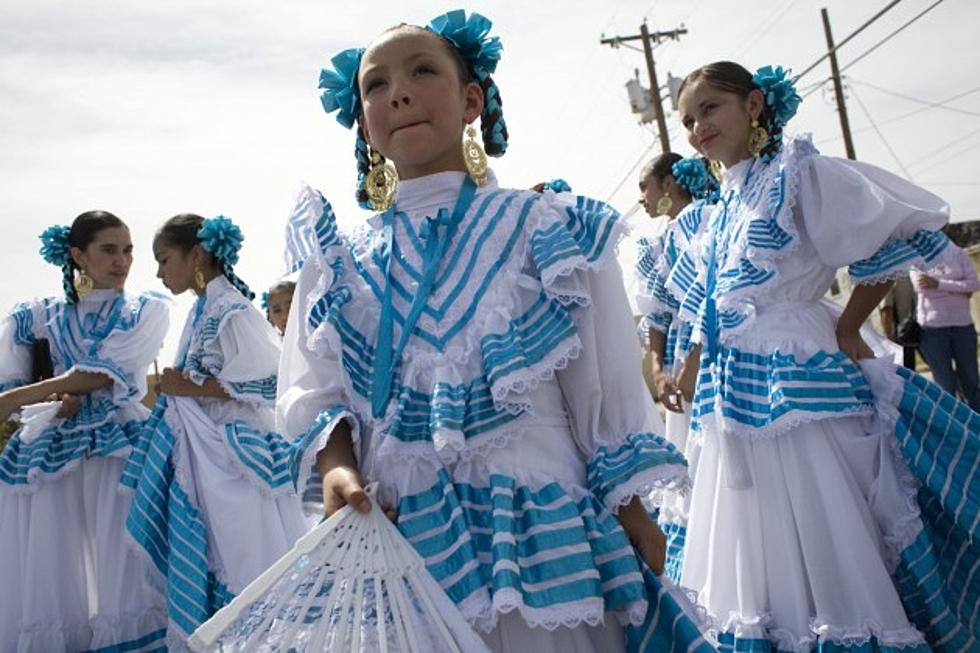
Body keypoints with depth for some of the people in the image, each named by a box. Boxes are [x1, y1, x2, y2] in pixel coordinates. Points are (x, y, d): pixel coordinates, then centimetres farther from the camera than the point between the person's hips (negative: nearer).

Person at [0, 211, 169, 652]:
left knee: (123, 572, -3)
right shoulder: (37, 317, 11)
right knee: (45, 577, 0)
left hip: (121, 449, -1)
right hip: (49, 453, 2)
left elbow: (110, 372, -8)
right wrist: (54, 398, -13)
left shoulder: (148, 311, 6)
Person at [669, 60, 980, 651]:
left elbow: (890, 244, -8)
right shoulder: (723, 208, 15)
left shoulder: (797, 173, -6)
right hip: (735, 399, 8)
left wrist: (845, 330, -5)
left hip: (796, 391, -7)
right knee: (759, 564, 15)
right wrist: (691, 380, 18)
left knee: (827, 555, 0)